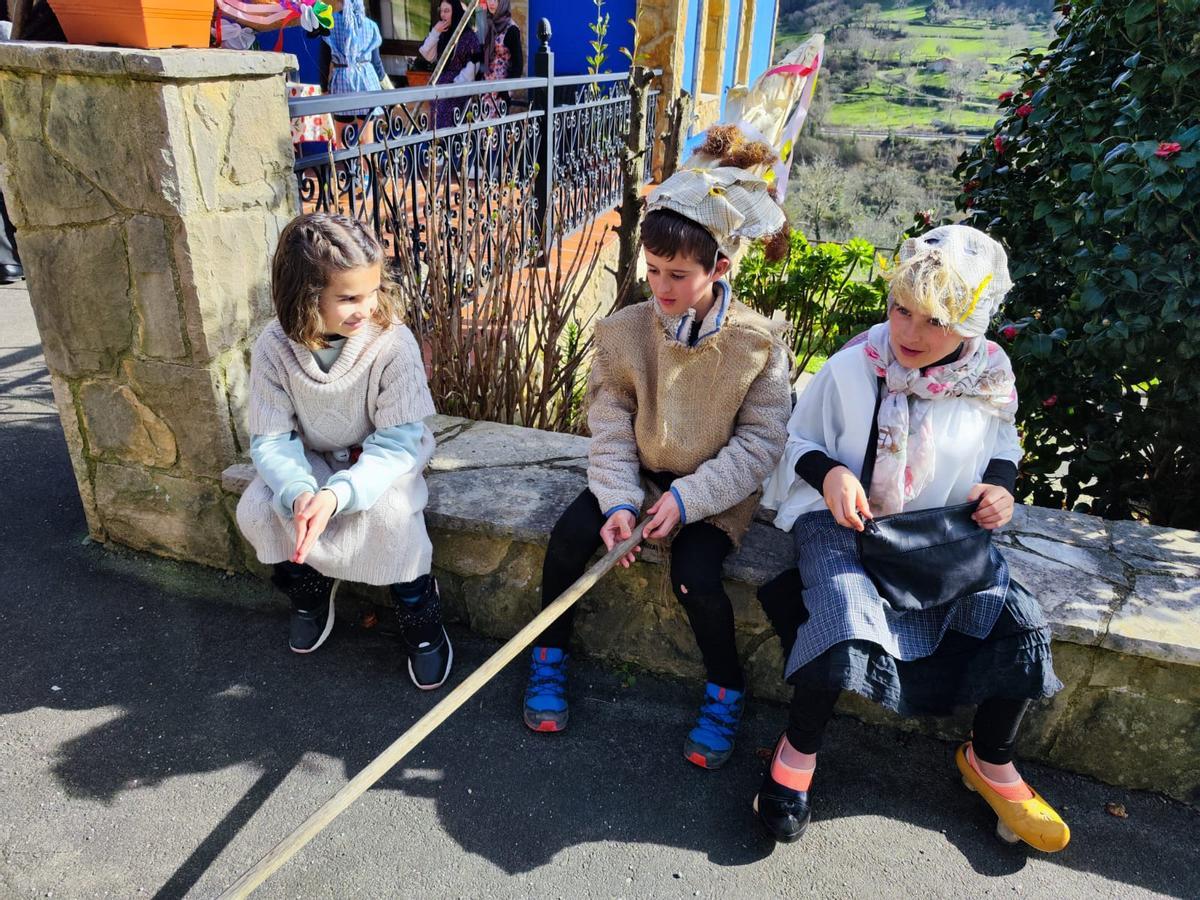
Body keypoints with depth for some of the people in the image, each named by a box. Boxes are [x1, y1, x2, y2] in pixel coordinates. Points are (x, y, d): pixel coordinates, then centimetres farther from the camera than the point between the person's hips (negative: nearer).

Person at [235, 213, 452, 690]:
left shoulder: (393, 342, -27)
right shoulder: (275, 347, -19)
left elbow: (396, 441, -26)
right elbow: (271, 440, -15)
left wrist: (337, 495, -41)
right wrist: (297, 492, -37)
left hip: (384, 456, -3)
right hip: (313, 458, 4)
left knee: (390, 513, -32)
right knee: (255, 510, -18)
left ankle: (421, 623, -6)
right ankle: (310, 588, 15)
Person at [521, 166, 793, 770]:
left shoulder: (757, 344, -14)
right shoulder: (625, 332, -8)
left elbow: (759, 442, -13)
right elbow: (610, 430, -8)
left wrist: (688, 498, -21)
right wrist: (618, 501, -22)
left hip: (716, 491, -2)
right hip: (638, 474, 3)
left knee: (693, 574, -25)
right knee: (570, 535, -18)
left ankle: (725, 691, 6)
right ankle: (548, 657, 9)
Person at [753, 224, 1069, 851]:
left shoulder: (989, 378, -4)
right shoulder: (850, 368, -14)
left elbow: (1003, 442, 16)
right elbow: (799, 442, -1)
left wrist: (1000, 484, -5)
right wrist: (830, 474, -22)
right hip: (843, 521, -4)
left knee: (1019, 623, -13)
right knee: (849, 625, -32)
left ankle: (990, 761, 16)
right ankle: (797, 750, -2)